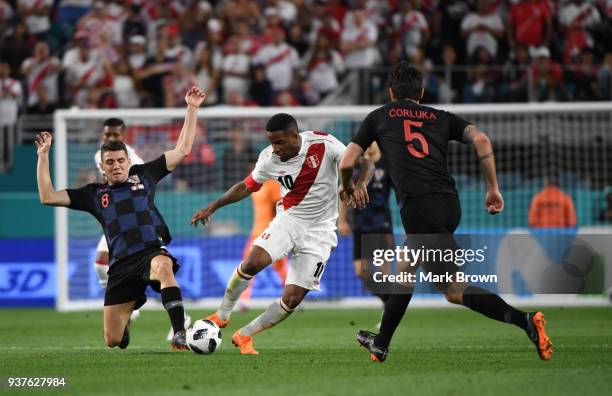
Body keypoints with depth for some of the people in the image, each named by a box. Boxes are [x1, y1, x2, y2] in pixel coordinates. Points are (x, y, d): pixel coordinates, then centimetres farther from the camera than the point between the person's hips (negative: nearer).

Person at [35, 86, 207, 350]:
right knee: (113, 340, 3)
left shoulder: (143, 175, 14)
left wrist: (192, 109, 9)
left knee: (163, 266, -43)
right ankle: (125, 319, 42)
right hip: (121, 265, 3)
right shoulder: (94, 194, 17)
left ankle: (180, 334, -49)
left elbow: (182, 150, 14)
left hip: (152, 252, -3)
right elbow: (47, 197, 13)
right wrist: (43, 156, 10)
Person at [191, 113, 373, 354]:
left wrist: (360, 185, -33)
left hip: (319, 232, -1)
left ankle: (244, 335, 10)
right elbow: (247, 187, 11)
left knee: (292, 299, -8)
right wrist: (213, 207, 8)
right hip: (289, 219, 1)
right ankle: (223, 314, -6)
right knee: (254, 261, -27)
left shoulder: (324, 144, -15)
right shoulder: (269, 159, -6)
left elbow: (364, 163, -12)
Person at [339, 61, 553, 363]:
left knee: (455, 291, -9)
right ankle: (380, 344, 33)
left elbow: (346, 163, 17)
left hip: (419, 206, -5)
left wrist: (347, 189, 38)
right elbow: (481, 139, 6)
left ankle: (525, 320, -25)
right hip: (449, 203, 6)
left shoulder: (378, 117, 18)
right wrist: (493, 188, 9)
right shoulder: (441, 118, 23)